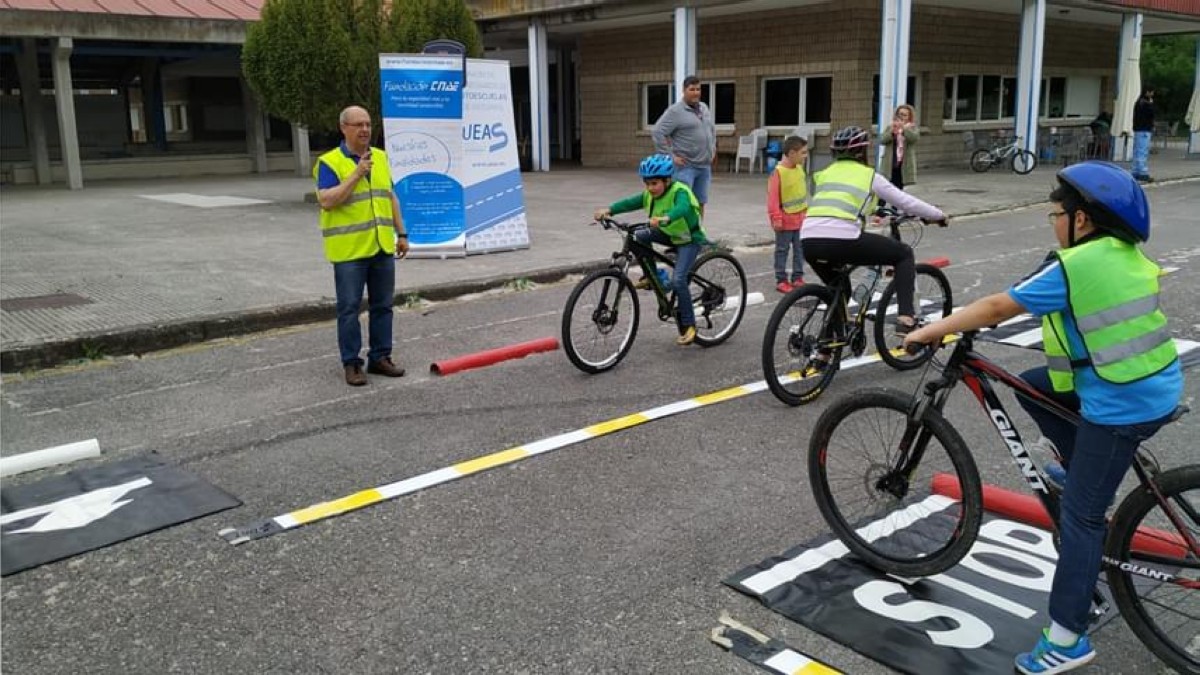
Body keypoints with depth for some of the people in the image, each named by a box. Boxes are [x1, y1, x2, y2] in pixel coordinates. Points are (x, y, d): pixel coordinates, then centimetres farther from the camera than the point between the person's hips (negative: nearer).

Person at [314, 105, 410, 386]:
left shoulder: (380, 157, 12)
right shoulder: (330, 162, -6)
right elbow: (326, 201, -17)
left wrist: (401, 233, 13)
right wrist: (356, 175, -21)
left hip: (382, 247, 6)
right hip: (349, 249, -6)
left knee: (382, 305, 10)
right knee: (349, 308, 0)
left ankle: (380, 357, 20)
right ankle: (351, 363, 8)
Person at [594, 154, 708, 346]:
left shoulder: (679, 192, -26)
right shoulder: (649, 195, -5)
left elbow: (682, 208, -47)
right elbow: (630, 203, -15)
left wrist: (665, 219, -67)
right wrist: (608, 210, -32)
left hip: (689, 238, -7)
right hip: (669, 234, 8)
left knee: (678, 280, -23)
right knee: (639, 236, -14)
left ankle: (688, 325, -10)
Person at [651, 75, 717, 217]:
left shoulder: (704, 108, 14)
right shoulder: (675, 111, -9)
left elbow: (712, 129, 29)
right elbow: (657, 133, -15)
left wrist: (712, 150, 18)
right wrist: (671, 156, -16)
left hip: (704, 165, 7)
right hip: (685, 166, -7)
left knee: (700, 202, 12)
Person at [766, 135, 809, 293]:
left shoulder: (799, 169, 4)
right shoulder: (778, 172, -18)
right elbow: (772, 197, -17)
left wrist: (806, 211, 20)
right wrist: (776, 218, -17)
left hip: (800, 219, 7)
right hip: (785, 221, -7)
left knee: (800, 249, 12)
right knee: (782, 250, 4)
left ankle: (797, 278, 21)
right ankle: (781, 280, 12)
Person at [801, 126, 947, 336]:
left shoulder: (824, 174, 25)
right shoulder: (869, 175, 13)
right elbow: (907, 202, 16)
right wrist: (938, 215, 33)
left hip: (808, 242, 5)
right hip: (841, 240, -5)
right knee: (905, 254, 15)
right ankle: (905, 319, 5)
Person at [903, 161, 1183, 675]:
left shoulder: (1074, 265, -17)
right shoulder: (1127, 253, 8)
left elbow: (998, 308, -15)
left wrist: (931, 330, -5)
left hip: (1120, 404, -9)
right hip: (1155, 385, 9)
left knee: (1079, 515, -2)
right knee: (1032, 387, 20)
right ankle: (1087, 476, 24)